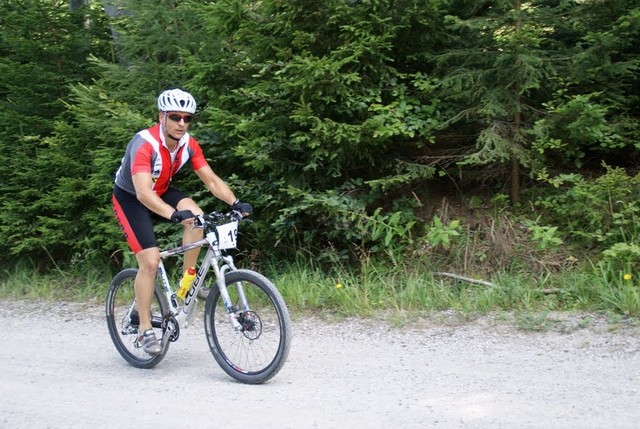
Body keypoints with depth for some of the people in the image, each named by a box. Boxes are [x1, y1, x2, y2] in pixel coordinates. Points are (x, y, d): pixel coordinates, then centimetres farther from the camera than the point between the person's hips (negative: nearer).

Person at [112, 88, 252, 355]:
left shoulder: (189, 145, -14)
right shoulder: (144, 144, -33)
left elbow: (211, 179, -12)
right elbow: (143, 193, -45)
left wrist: (235, 203, -28)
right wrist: (174, 215, -60)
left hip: (161, 192, 5)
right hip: (130, 199, -5)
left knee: (196, 216, -25)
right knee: (150, 261, -16)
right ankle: (145, 329, -3)